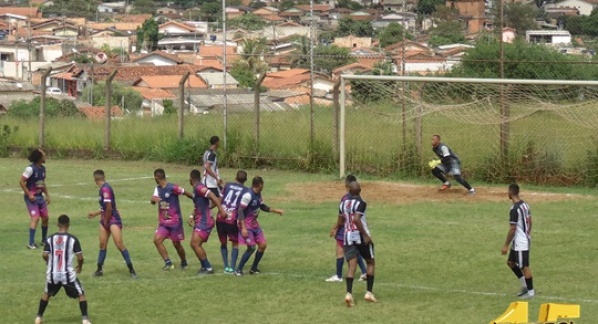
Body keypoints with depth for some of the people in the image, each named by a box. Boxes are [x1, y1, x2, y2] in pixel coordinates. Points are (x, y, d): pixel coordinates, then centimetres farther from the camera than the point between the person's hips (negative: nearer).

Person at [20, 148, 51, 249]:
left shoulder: (43, 169, 8)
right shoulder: (30, 169, -18)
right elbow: (21, 182, -18)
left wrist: (47, 195, 16)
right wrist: (29, 195, -19)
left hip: (40, 197, 8)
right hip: (31, 197, -8)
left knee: (45, 217, 11)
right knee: (35, 218, -17)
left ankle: (44, 240, 27)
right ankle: (31, 243, -14)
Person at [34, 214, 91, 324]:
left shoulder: (50, 239, -2)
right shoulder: (73, 239, -8)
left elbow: (44, 255, -5)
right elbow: (80, 257, -8)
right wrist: (80, 267, 13)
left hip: (53, 274, 3)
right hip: (68, 275, -3)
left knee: (46, 293, 28)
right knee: (81, 294, 12)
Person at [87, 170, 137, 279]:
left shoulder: (105, 189, -19)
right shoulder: (103, 188, 10)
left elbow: (109, 208, -21)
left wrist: (106, 221, -11)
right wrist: (95, 213, 32)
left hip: (113, 220, -10)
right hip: (105, 220, 10)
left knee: (119, 244, -14)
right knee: (102, 245, 11)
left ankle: (131, 270, -11)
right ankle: (99, 269, 19)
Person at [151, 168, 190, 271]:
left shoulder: (173, 188, -15)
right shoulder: (158, 189, 6)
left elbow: (186, 193, -5)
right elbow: (153, 201, -3)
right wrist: (153, 199, -28)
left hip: (175, 221, -6)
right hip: (163, 222, 6)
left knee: (176, 244, 3)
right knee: (157, 240, -13)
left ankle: (184, 263, 26)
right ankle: (168, 263, -10)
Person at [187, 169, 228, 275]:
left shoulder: (200, 188, -15)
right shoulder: (196, 189, 16)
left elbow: (213, 197, -25)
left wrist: (221, 210, -30)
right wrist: (192, 216, 13)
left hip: (205, 221, -10)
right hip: (200, 221, 10)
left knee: (196, 243, -14)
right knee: (194, 244, 11)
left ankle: (208, 268, -10)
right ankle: (204, 266, 19)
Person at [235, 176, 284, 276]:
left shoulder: (258, 194, 5)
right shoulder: (248, 195, -23)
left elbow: (263, 207, 23)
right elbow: (240, 210, -25)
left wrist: (276, 210, 18)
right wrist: (243, 228, -28)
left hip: (254, 224, 9)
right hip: (246, 224, -9)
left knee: (263, 244, 5)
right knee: (251, 247, -14)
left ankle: (254, 269, 18)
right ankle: (239, 270, -3)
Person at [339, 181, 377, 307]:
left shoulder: (343, 203, 9)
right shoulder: (360, 203, -10)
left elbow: (340, 222, 15)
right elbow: (356, 219, -23)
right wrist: (365, 235, -20)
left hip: (348, 236, 5)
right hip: (360, 235, -5)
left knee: (352, 265, -1)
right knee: (370, 262, 13)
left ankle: (349, 293, -21)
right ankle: (369, 292, 6)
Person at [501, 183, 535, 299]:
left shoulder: (514, 209, -23)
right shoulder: (525, 204, 5)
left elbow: (512, 229, -22)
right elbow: (529, 222, 15)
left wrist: (506, 245, -16)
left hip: (520, 243, -10)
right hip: (525, 240, 10)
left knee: (524, 267, 1)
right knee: (510, 262, 20)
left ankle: (530, 291, 10)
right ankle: (525, 285, 24)